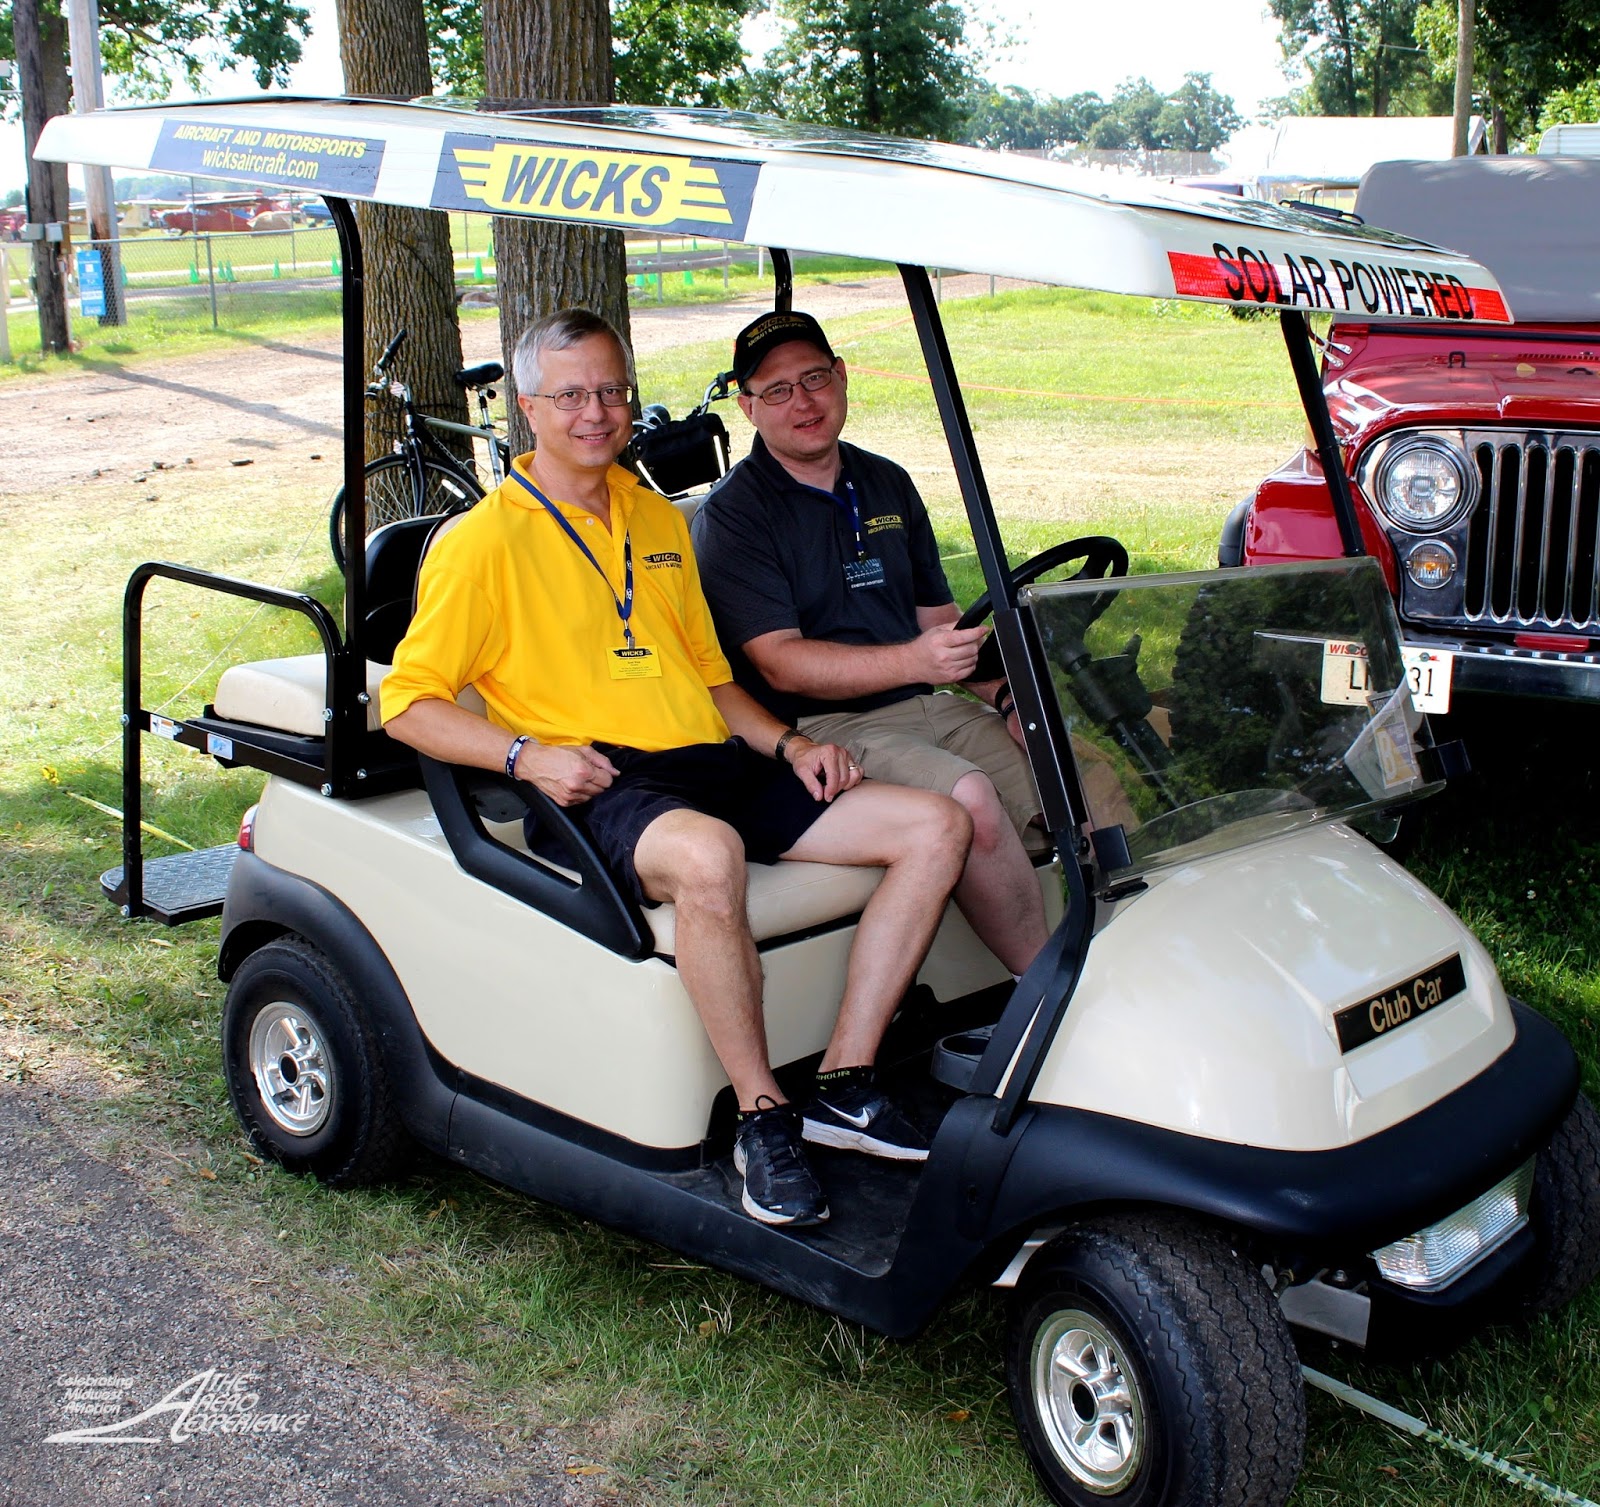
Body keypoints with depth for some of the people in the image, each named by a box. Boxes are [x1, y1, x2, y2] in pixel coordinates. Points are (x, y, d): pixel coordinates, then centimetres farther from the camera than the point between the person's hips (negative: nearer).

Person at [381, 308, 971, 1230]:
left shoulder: (657, 520, 22)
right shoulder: (484, 541, 2)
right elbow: (409, 703, 0)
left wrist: (787, 745, 9)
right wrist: (526, 753, -16)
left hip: (714, 765, 7)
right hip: (598, 784, -7)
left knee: (937, 827, -7)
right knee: (707, 854, -42)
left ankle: (846, 1084, -6)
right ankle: (762, 1117, -24)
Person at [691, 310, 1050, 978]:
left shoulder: (888, 484, 16)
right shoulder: (732, 515, -4)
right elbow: (781, 664, -14)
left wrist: (1007, 694, 2)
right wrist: (913, 660, -28)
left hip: (930, 703, 6)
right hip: (824, 726, -6)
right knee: (971, 799, -31)